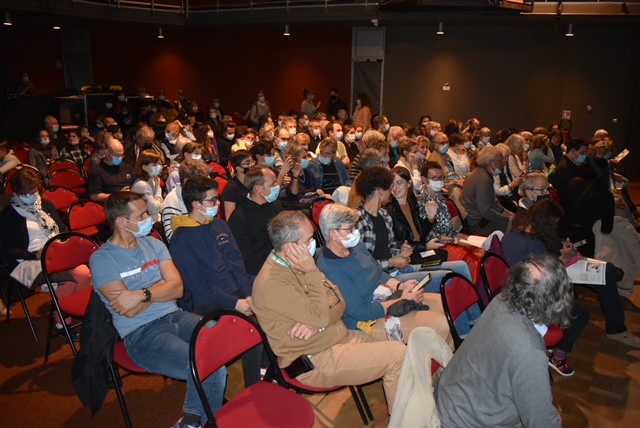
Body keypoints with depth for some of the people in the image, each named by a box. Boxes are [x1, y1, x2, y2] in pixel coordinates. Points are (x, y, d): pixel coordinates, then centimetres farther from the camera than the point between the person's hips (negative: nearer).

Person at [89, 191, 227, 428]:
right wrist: (161, 287, -3)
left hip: (175, 316, 6)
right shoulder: (102, 260, -6)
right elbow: (130, 310, -14)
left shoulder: (153, 244, 11)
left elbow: (177, 288, 1)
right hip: (141, 333, -6)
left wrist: (142, 294, -13)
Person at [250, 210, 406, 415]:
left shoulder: (296, 264, 5)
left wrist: (316, 322, -17)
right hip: (313, 360, -8)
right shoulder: (272, 283, -23)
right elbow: (320, 317, -23)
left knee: (398, 349, 0)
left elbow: (339, 301, 3)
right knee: (396, 355, -14)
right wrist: (313, 273, -18)